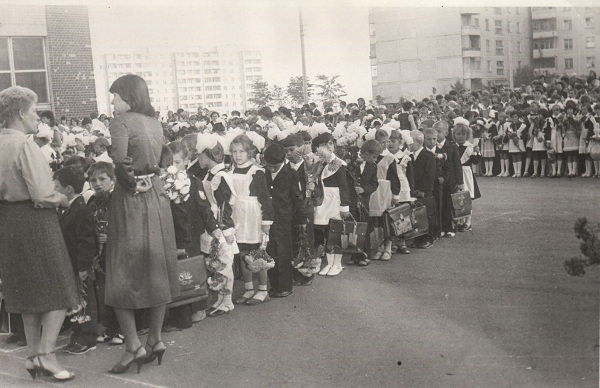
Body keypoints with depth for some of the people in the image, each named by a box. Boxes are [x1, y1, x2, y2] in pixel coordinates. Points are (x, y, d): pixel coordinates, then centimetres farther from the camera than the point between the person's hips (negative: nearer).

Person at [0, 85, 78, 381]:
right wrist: (64, 199, -4)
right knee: (58, 290, 3)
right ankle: (46, 353, -2)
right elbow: (42, 196, -22)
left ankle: (33, 354, 23)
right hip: (34, 222, -8)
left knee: (29, 291, 17)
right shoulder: (25, 146, -18)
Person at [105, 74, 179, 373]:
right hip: (156, 195, 7)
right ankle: (155, 338, 19)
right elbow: (156, 158, 5)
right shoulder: (155, 122, 10)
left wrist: (128, 182, -10)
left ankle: (133, 345, 1)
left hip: (131, 199, -7)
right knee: (156, 269, 12)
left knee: (123, 273, 2)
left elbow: (120, 159, -24)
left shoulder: (122, 120, -12)